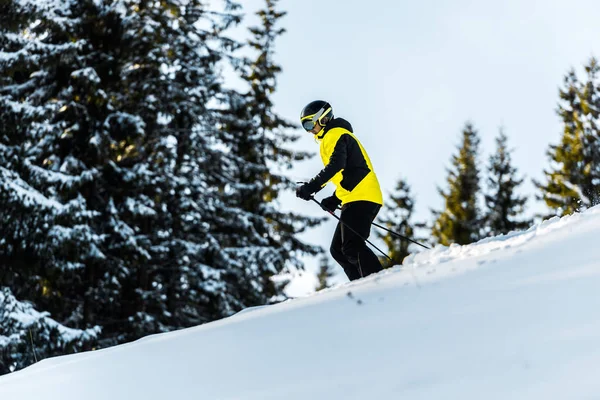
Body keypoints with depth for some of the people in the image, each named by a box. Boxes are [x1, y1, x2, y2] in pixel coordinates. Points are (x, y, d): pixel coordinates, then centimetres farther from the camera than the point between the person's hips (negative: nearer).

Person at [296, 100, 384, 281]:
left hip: (361, 197, -10)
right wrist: (334, 200, 20)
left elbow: (336, 165, -20)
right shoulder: (332, 138, 29)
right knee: (338, 250, 9)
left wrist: (311, 187, -23)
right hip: (357, 199, 10)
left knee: (352, 246, -20)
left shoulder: (335, 134, -2)